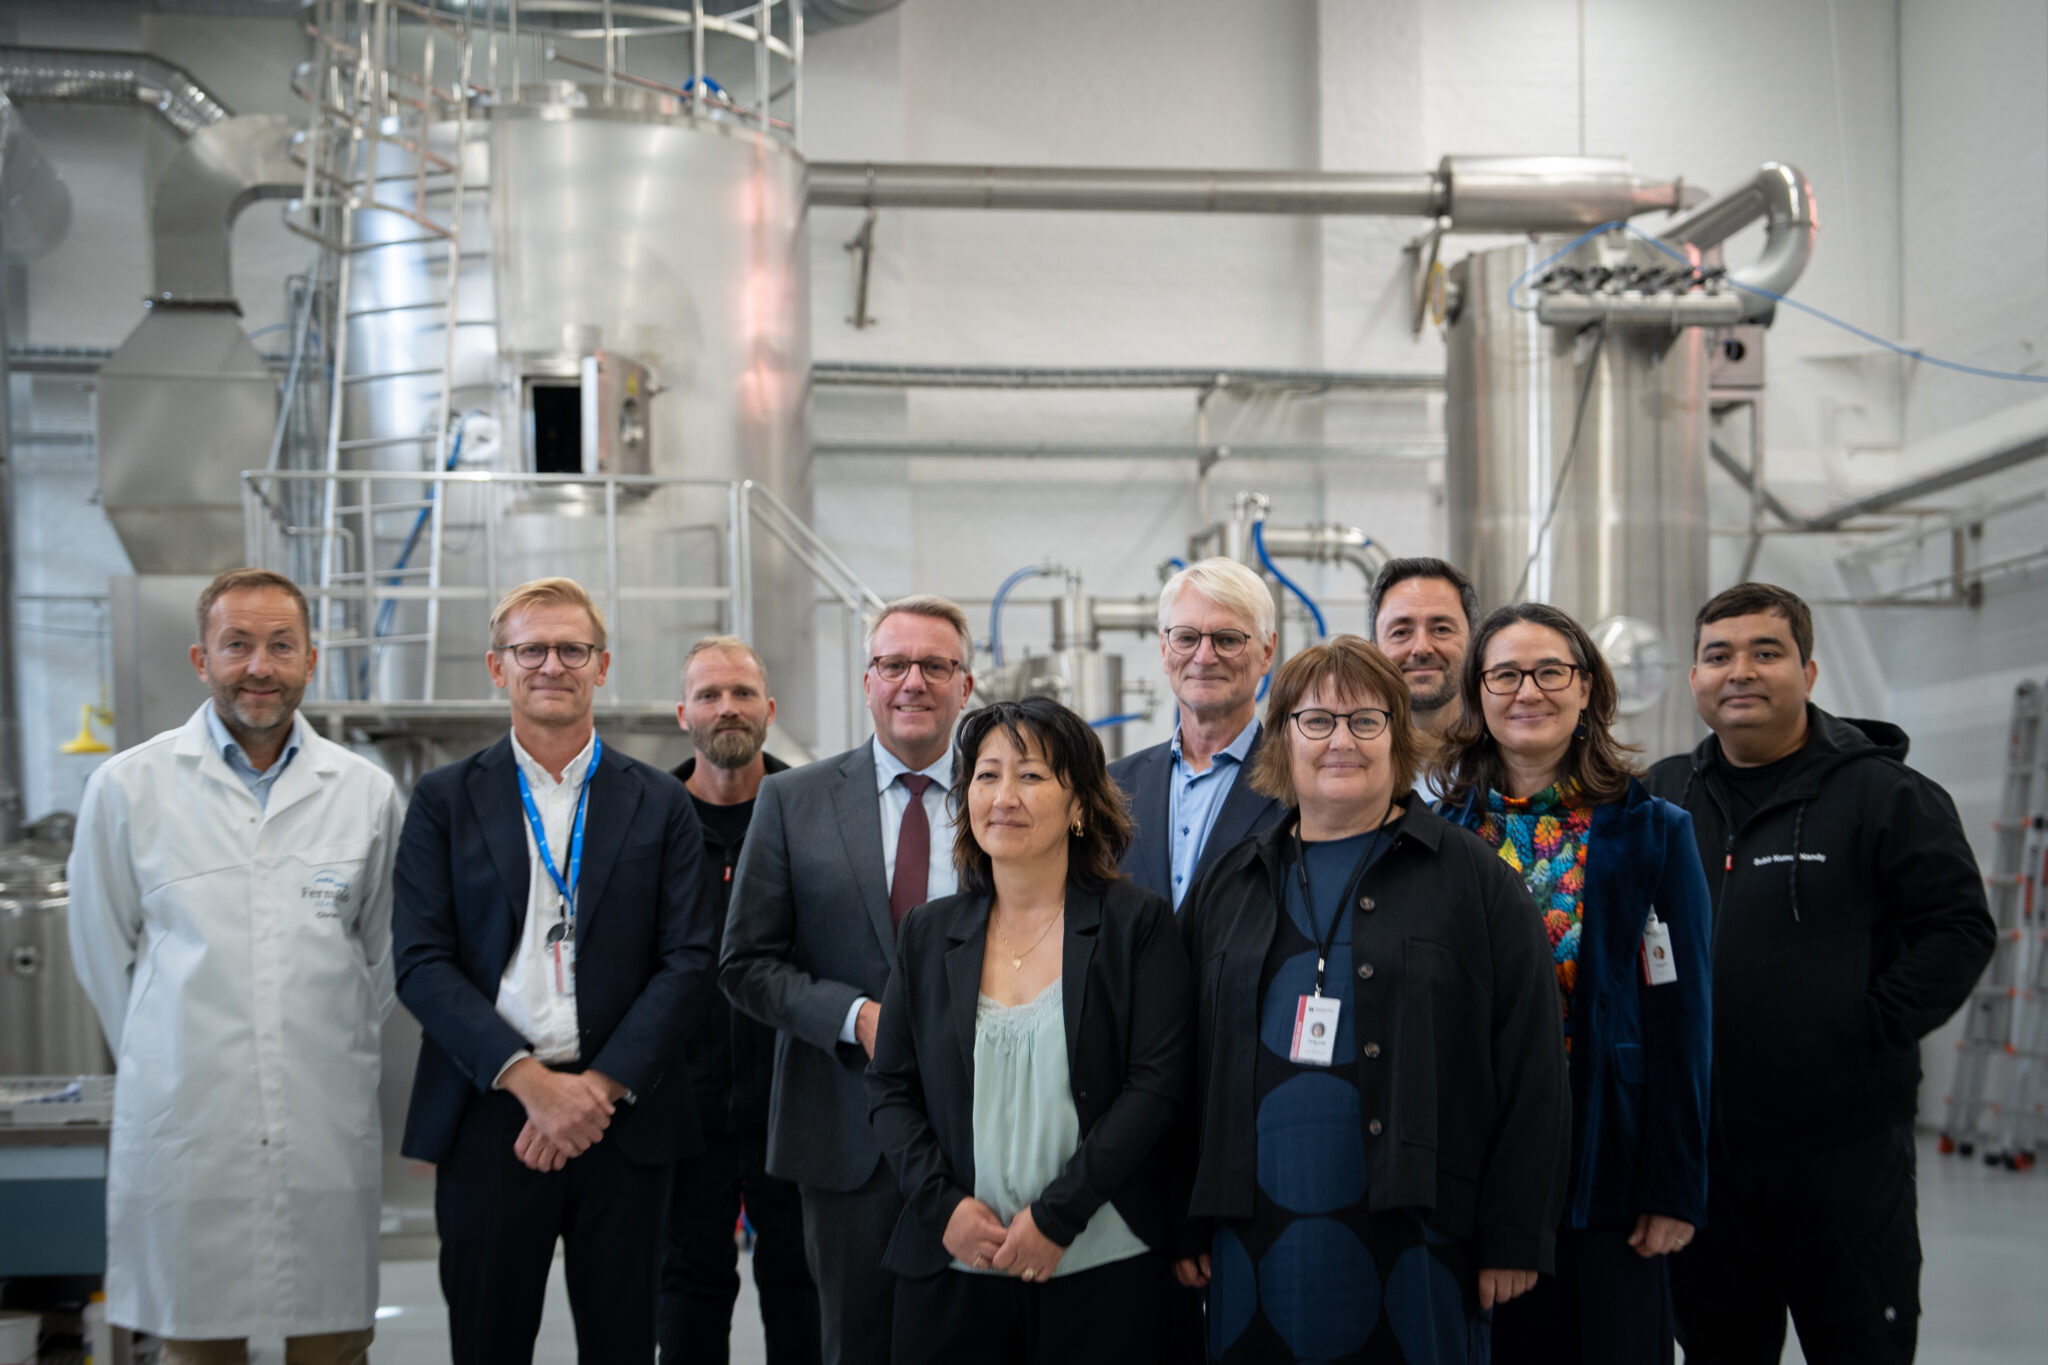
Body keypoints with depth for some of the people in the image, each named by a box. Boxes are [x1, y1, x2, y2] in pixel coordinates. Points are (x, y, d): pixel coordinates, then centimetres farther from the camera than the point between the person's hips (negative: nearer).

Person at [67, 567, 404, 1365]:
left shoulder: (367, 794, 6)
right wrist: (170, 1065, 12)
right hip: (183, 1128, -1)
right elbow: (103, 955, 9)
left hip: (328, 1134, 1)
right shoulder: (128, 787, 1)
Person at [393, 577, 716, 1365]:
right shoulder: (446, 800, 5)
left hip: (624, 1116, 1)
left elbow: (690, 962, 0)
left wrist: (601, 1087, -11)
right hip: (489, 1117, -1)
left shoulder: (661, 805, 7)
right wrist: (529, 1080, -14)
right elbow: (421, 964, -3)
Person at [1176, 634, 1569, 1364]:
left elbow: (1532, 1070, -3)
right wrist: (1184, 1224, 6)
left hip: (1413, 1245, -3)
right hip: (1256, 1245, 3)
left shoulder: (1474, 879, 2)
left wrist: (1515, 1236, -7)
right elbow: (1188, 1064, 12)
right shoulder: (1228, 886, 13)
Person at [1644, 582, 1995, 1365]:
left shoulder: (1881, 793, -4)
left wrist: (1873, 1031, -13)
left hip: (1845, 1150, -4)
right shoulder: (1661, 796, 9)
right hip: (1698, 1146, 4)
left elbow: (1958, 928, -7)